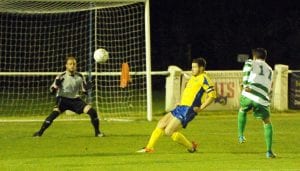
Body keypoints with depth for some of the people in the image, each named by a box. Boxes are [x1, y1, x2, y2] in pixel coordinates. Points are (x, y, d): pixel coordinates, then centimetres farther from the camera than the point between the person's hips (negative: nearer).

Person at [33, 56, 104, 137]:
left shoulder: (80, 76, -2)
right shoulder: (62, 77, -12)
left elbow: (84, 90, 9)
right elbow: (52, 90, -10)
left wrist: (87, 86, -14)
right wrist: (56, 84, -31)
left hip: (75, 100, 4)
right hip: (63, 99, -4)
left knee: (92, 111, -10)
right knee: (55, 112, -30)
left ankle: (97, 132, 7)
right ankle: (40, 132, -23)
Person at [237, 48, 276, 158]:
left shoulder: (252, 63, 15)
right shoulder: (270, 70, 27)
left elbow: (247, 66, -10)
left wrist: (246, 85, -8)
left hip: (248, 95, -2)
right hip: (262, 100, 2)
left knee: (242, 110, 34)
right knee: (267, 123, 17)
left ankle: (241, 136, 27)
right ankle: (269, 151, 6)